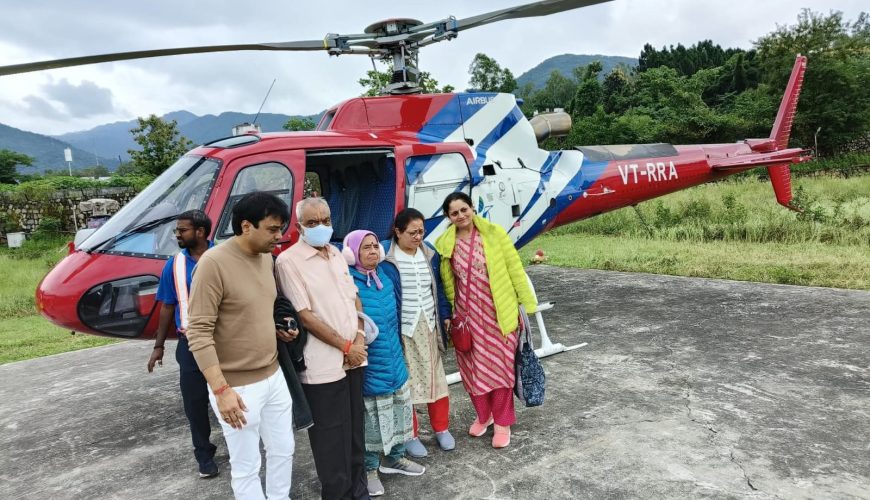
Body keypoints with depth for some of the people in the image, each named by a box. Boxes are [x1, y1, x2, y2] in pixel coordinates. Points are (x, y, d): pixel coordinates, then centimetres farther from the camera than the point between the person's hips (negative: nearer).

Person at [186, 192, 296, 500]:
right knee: (246, 466, 9)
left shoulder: (267, 258, 4)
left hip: (274, 376, 7)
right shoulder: (213, 263, -20)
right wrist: (221, 390, -22)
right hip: (238, 386, -7)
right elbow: (199, 334, -20)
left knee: (283, 451, 20)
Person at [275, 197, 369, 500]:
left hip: (354, 357, 7)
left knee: (355, 429, 17)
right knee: (331, 437, 3)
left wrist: (360, 338, 0)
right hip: (323, 365, -7)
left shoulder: (336, 254, 11)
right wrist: (346, 346, -12)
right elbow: (305, 316, -15)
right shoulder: (289, 261, -11)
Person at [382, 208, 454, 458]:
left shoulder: (429, 253, 6)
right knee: (405, 382, 6)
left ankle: (441, 428, 30)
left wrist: (445, 315, 11)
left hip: (428, 326, 5)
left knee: (436, 378, 12)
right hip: (401, 329, -4)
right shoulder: (384, 254, -11)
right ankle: (410, 435, 22)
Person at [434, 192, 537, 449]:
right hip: (467, 314, 2)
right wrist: (450, 315, 7)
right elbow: (447, 283, 7)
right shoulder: (444, 244, 1)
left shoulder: (495, 233, -5)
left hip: (498, 311, -2)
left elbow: (515, 268, -3)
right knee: (473, 366, 12)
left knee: (500, 365, 6)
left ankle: (502, 422, 22)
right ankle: (483, 415, 34)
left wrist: (525, 303, -4)